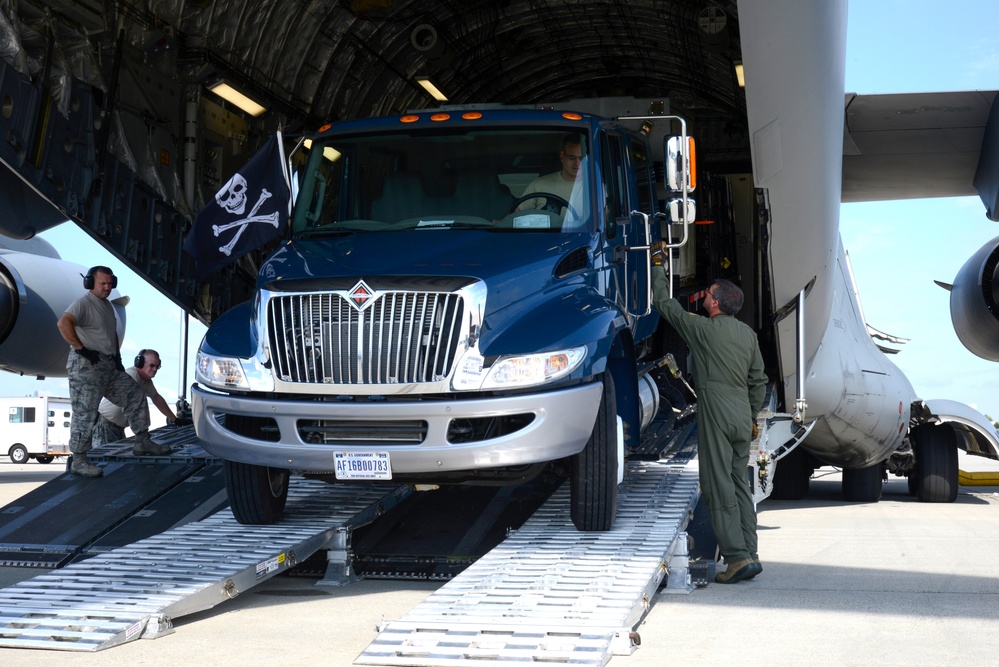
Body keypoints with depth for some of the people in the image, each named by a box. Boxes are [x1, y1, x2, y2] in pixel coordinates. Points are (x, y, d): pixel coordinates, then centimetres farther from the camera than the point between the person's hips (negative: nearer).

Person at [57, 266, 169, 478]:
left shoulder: (108, 305, 18)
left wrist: (117, 355, 16)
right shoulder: (83, 303, -11)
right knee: (84, 414, -7)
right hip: (86, 366, -9)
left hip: (110, 365, 9)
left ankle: (142, 442, 17)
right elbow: (63, 323, -27)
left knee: (135, 396, 10)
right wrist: (81, 349, -23)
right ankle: (79, 461, -3)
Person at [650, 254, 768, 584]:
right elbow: (759, 380, 17)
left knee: (719, 486, -6)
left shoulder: (702, 328, -6)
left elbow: (666, 304, 6)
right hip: (743, 414, 7)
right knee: (739, 483, 12)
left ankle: (737, 556, -11)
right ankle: (750, 553, 11)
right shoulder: (748, 334, 12)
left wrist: (657, 270, 18)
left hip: (716, 413, -7)